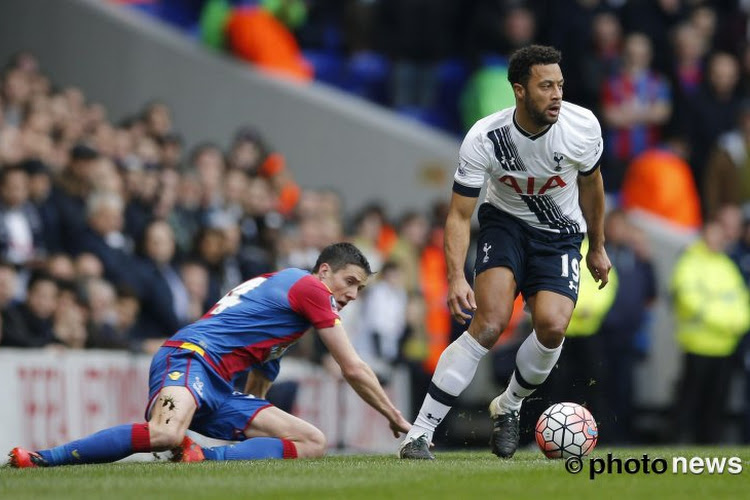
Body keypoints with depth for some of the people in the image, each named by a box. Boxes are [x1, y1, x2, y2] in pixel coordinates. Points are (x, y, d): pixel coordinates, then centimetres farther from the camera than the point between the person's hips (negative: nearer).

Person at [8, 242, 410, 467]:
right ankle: (40, 459, -28)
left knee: (314, 444, 0)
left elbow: (257, 387, 38)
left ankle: (203, 457, -17)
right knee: (165, 435, -41)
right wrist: (396, 418, 15)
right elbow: (353, 369, 4)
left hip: (218, 392, 9)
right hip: (190, 357, -9)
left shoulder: (281, 287, 32)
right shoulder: (310, 287, 3)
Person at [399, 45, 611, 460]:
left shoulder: (581, 127, -19)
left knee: (552, 324, -23)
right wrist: (456, 278, -33)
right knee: (490, 322, -25)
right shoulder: (484, 138, -25)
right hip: (504, 223, -2)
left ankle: (508, 407, 7)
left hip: (561, 235, 2)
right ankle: (419, 433, -20)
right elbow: (459, 215, -19)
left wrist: (597, 247, 14)